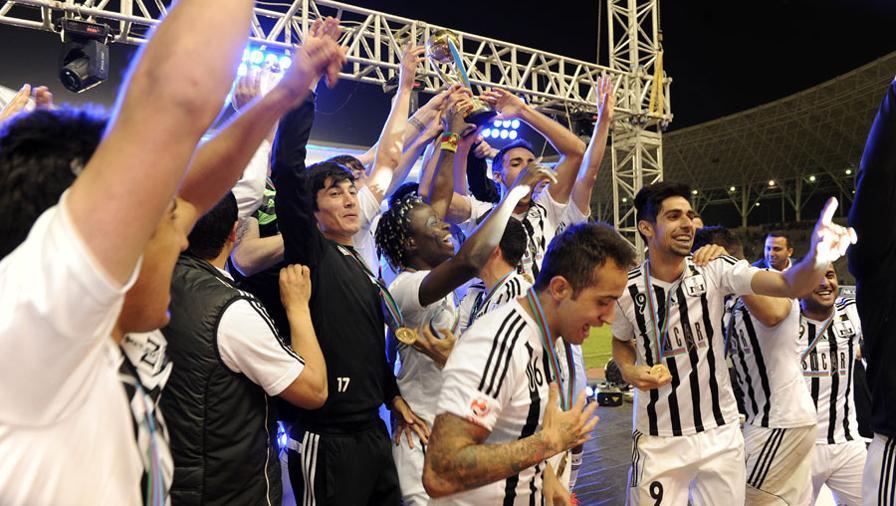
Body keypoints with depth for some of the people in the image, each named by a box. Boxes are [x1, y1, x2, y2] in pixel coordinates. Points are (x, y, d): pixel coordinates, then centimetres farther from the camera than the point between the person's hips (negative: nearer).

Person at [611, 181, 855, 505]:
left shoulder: (714, 270, -10)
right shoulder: (627, 288, -9)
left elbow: (788, 285, -23)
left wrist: (815, 259, -44)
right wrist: (630, 372, -10)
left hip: (721, 432, 1)